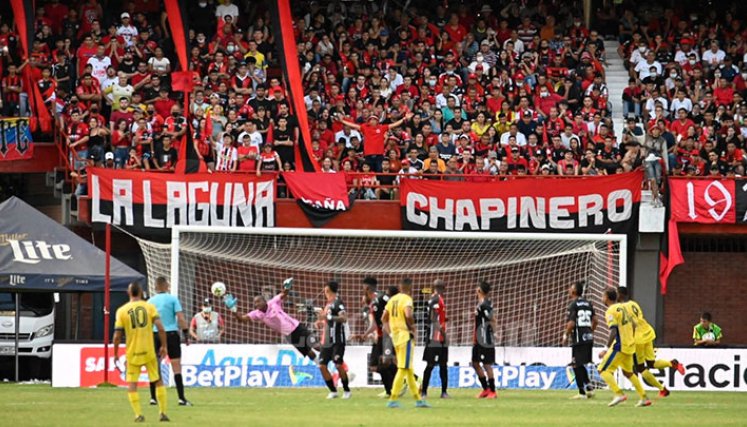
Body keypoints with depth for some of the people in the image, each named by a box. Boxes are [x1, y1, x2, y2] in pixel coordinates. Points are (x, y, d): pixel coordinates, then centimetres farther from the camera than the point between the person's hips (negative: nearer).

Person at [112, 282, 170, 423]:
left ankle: (138, 415, -3)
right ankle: (163, 412, 13)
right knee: (158, 381, 14)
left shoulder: (121, 311, -2)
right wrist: (163, 346, 1)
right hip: (149, 352, 1)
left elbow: (117, 336, -5)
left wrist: (116, 354, 7)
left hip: (132, 353, -1)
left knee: (131, 384, 8)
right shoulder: (150, 307, -2)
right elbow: (161, 329, -11)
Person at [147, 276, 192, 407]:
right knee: (176, 366, -1)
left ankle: (153, 398, 8)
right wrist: (186, 334, -1)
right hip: (171, 334, -3)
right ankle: (181, 398, -5)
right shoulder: (172, 299, -3)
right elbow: (181, 318, -8)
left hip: (154, 336, 3)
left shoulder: (150, 301, 5)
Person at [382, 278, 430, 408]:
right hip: (405, 335, -8)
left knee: (409, 370, 13)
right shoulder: (407, 299, -11)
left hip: (395, 335, 8)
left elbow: (384, 318, 16)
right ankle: (392, 400, -8)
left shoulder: (392, 299, 12)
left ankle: (418, 399, 18)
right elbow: (408, 315, -28)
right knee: (403, 369, -4)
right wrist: (412, 327, -12)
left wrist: (390, 332, 17)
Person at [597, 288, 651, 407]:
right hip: (629, 346, 9)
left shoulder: (611, 311, -13)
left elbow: (613, 331, -23)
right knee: (628, 372, 22)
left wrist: (606, 349, -23)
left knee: (603, 370, -5)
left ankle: (619, 394, -19)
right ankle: (644, 398, 20)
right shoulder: (622, 308, 12)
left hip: (619, 346, -9)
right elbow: (632, 325, 18)